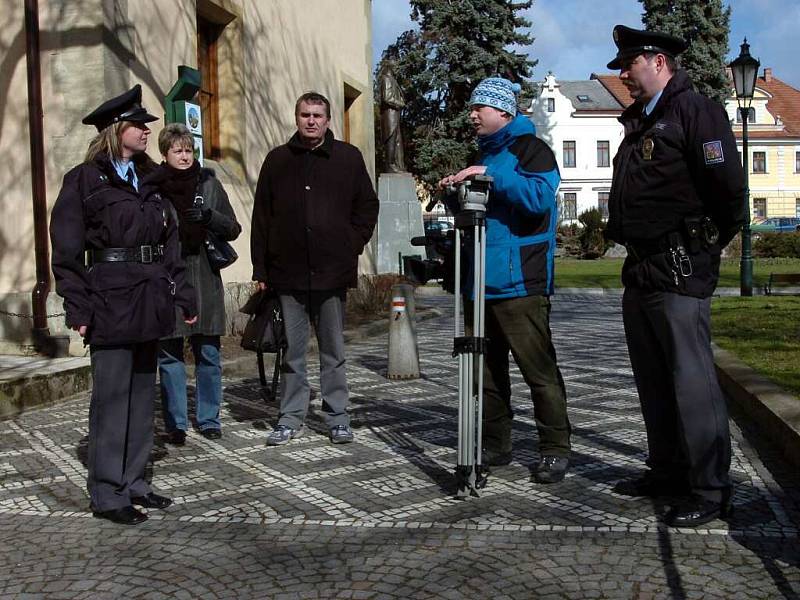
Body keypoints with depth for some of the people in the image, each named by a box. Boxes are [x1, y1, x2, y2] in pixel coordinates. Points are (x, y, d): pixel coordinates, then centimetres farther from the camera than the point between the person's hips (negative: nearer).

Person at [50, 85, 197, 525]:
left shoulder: (147, 178, 16)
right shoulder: (84, 179, -3)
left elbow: (168, 243, 16)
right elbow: (68, 251, -6)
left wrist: (182, 295, 11)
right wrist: (78, 308, -12)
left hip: (148, 299, 7)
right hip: (110, 298, -6)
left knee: (142, 393, 10)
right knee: (111, 396, -3)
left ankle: (133, 481, 21)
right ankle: (107, 493, 6)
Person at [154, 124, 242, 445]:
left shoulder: (209, 183, 7)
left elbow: (233, 228, 7)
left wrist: (210, 217, -11)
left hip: (205, 282, 2)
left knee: (208, 354, 8)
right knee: (170, 356, 3)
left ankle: (209, 419, 21)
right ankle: (175, 424, 14)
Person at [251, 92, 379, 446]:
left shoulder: (348, 158, 6)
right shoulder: (278, 160, 8)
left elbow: (368, 206, 12)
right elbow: (261, 216, 8)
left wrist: (353, 246, 1)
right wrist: (261, 269, 3)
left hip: (333, 271, -1)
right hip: (288, 272, 1)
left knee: (333, 351, 7)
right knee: (293, 351, 7)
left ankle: (337, 418, 16)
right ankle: (291, 418, 16)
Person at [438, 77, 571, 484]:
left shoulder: (530, 149, -3)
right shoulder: (484, 154, 22)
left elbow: (540, 196, -20)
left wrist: (491, 176, -21)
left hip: (519, 283, -8)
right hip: (481, 282, 9)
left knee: (538, 369, -5)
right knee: (487, 369, 12)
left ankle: (555, 449, 5)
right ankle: (495, 444, 22)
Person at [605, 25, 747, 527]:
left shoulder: (696, 111, -8)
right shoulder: (639, 122, 19)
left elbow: (730, 189, -14)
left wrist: (705, 247, -2)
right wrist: (639, 250, 17)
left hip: (679, 273, -9)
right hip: (640, 272, 9)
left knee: (692, 381, -7)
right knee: (653, 381, 13)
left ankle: (710, 490, 2)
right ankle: (668, 471, 25)